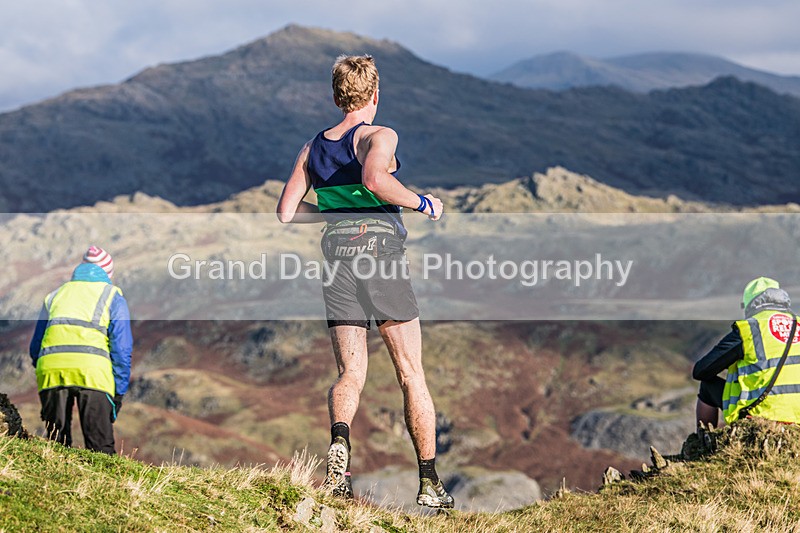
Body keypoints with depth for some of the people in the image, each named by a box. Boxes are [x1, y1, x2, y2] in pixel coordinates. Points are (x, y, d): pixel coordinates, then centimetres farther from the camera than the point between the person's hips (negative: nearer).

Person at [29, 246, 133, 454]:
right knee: (100, 450, -3)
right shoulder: (113, 296, 19)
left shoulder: (55, 295, 29)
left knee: (57, 444, 9)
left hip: (49, 368, 3)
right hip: (92, 370, -3)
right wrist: (119, 391, 10)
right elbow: (122, 347, 8)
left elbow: (35, 347, 26)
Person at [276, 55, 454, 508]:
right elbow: (374, 178, -26)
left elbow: (287, 212, 12)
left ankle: (340, 437, -26)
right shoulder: (380, 136, -4)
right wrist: (422, 202, -12)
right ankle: (430, 484, 7)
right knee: (412, 373, 5)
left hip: (337, 254, 4)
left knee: (351, 372, 7)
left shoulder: (313, 147, 13)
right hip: (382, 251, -4)